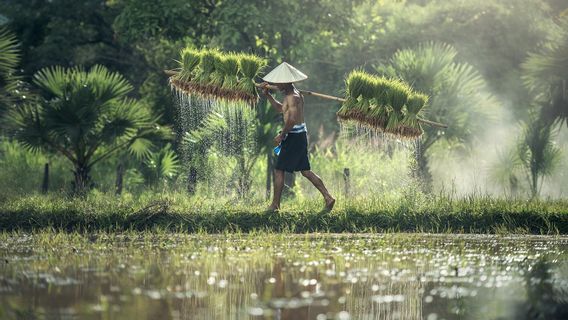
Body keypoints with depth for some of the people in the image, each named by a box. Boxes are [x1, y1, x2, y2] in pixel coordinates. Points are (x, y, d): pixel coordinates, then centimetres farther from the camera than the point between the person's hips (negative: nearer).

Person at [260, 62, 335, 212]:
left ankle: (275, 204, 4)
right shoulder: (293, 94, 15)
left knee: (279, 170, -1)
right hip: (301, 134, 10)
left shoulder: (293, 97, -17)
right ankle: (328, 198, 8)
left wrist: (281, 135, -16)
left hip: (294, 136, -10)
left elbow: (292, 120, -25)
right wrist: (267, 95, 22)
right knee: (305, 170, 12)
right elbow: (280, 108, 30)